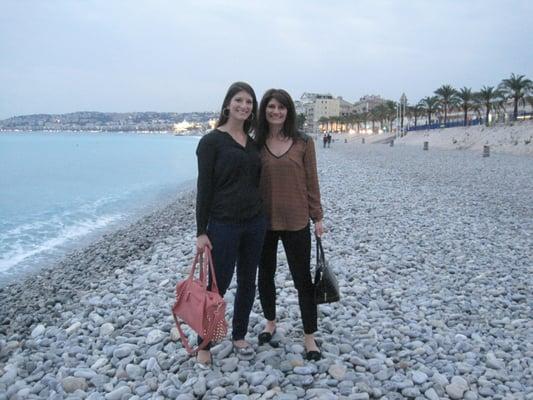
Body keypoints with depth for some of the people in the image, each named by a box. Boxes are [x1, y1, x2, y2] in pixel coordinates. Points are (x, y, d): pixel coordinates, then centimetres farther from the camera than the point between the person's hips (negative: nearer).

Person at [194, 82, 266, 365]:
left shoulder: (253, 142, 10)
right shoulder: (211, 141, -8)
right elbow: (204, 188, -10)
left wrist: (262, 215, 16)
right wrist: (201, 231, -12)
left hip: (255, 222, 6)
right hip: (223, 224, -6)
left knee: (247, 282, 14)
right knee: (218, 285, 1)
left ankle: (239, 336, 31)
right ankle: (204, 344, 18)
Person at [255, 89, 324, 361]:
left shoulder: (303, 143, -4)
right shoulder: (256, 144, 0)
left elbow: (312, 183, -1)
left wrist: (317, 217, -1)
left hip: (296, 222, -2)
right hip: (263, 221, 2)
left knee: (303, 279, 5)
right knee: (265, 275, 17)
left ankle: (309, 336, 18)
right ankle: (270, 323, 38)